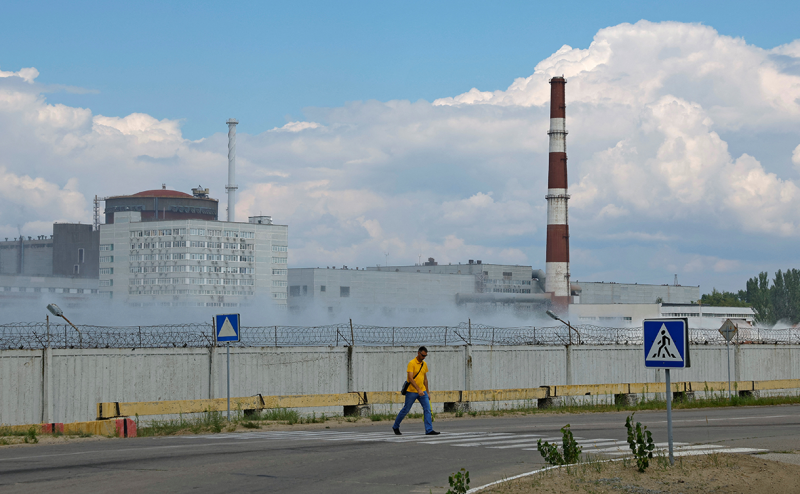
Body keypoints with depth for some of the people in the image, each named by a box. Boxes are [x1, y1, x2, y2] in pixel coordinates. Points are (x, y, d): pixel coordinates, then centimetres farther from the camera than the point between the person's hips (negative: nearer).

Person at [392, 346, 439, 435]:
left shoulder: (424, 364, 10)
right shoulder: (412, 363, -13)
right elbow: (410, 378, -21)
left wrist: (427, 392, 16)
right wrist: (418, 390, -29)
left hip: (422, 391, 6)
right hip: (411, 391, -6)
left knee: (427, 409, -7)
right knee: (405, 410, 5)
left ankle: (429, 430, -9)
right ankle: (395, 426, 24)